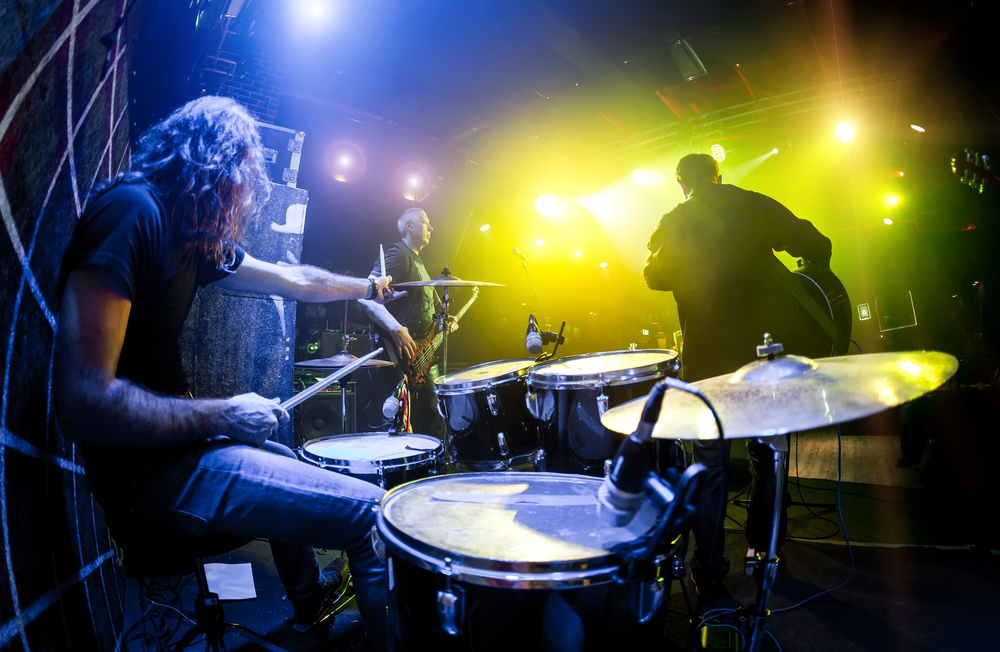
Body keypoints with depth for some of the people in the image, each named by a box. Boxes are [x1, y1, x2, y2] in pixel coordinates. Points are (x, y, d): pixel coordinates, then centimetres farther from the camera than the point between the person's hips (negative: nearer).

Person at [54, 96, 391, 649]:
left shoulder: (195, 236, 9)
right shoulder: (131, 209, -20)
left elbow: (291, 279, 23)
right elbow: (83, 404, -27)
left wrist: (367, 287, 35)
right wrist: (223, 417, -18)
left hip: (172, 441, 11)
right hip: (144, 466, -11)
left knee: (290, 468, 35)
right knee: (375, 512, -17)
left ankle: (308, 596, 56)